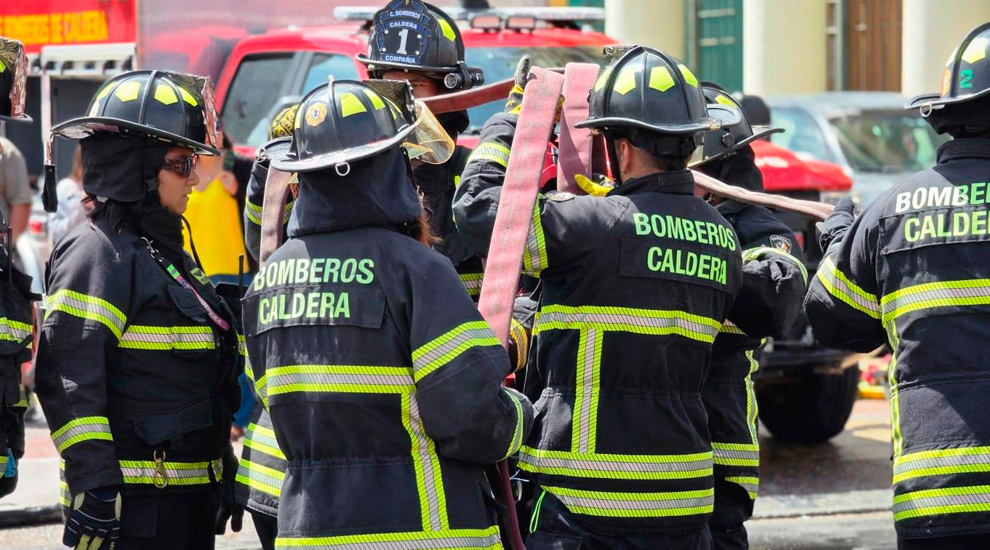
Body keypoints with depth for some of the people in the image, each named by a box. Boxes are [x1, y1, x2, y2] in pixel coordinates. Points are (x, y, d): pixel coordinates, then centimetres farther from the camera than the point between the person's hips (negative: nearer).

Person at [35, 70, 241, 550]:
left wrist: (223, 471, 28)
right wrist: (94, 487, -26)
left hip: (189, 500, 10)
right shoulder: (97, 253, -12)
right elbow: (67, 380, -21)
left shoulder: (167, 253, 18)